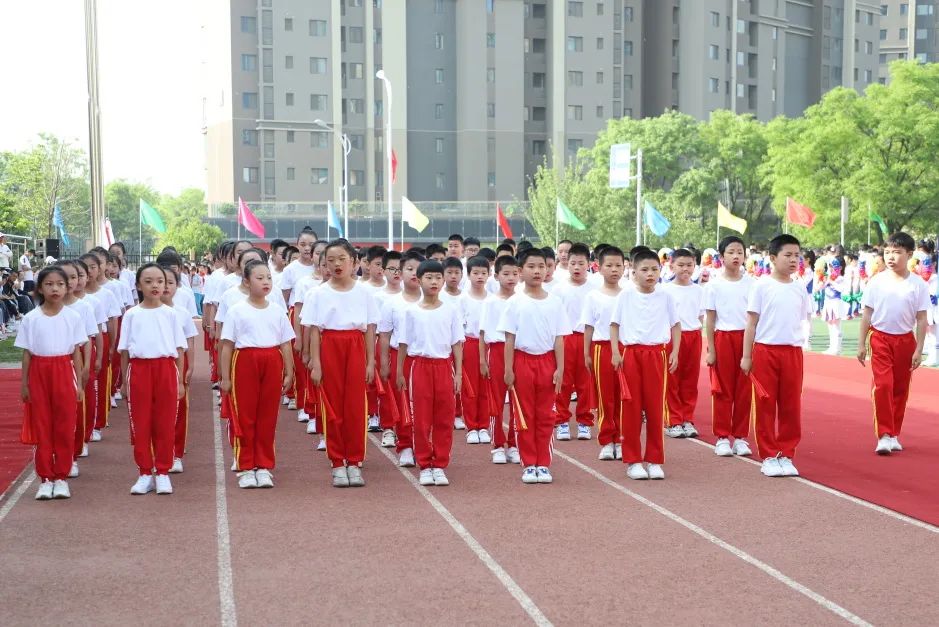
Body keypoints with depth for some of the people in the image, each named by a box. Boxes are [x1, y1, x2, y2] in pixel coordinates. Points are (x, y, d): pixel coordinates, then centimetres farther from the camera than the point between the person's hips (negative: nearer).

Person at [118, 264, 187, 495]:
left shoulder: (170, 314, 5)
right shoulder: (131, 315, 5)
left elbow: (179, 349, 6)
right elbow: (124, 350, 8)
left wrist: (180, 380, 3)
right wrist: (124, 381, 5)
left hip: (165, 368, 0)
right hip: (139, 369, 0)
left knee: (165, 424, 2)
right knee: (140, 423, 3)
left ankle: (163, 472, 12)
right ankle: (145, 473, 12)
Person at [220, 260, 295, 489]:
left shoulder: (277, 311, 9)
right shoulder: (237, 311, 0)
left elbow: (286, 345, 11)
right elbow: (227, 346, 1)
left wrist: (289, 373, 7)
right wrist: (225, 377, -2)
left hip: (272, 363, 3)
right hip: (245, 361, -2)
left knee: (268, 416, 5)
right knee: (244, 416, 1)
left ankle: (264, 466, 14)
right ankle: (245, 468, 9)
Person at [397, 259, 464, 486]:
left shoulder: (451, 310, 3)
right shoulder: (411, 311, 2)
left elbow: (457, 344, 4)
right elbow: (404, 344, 7)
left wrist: (458, 373, -1)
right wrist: (399, 372, 6)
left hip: (444, 366, 0)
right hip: (420, 366, 0)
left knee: (444, 419, 2)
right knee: (422, 419, 2)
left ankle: (440, 466, 11)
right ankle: (425, 466, 10)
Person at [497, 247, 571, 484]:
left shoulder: (554, 302, 3)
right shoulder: (515, 302, -1)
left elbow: (559, 338, 4)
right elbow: (510, 338, -1)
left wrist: (560, 368, -2)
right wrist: (508, 369, -5)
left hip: (547, 361, 1)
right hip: (522, 360, -1)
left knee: (545, 415, 5)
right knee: (525, 415, 4)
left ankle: (543, 464, 13)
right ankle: (529, 464, 12)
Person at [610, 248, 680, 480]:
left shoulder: (665, 297, 5)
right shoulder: (625, 296, 2)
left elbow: (676, 325, 10)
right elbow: (614, 325, 5)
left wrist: (675, 352, 0)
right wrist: (615, 353, -5)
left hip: (657, 354, 1)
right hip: (631, 354, -1)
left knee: (655, 407, 3)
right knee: (631, 407, 2)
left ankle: (654, 460, 13)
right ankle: (633, 460, 10)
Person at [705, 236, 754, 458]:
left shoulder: (751, 283, 3)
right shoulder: (714, 285, -1)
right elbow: (710, 319, 0)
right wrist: (710, 349, -4)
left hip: (745, 338, 2)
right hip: (722, 338, -2)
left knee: (744, 390, 4)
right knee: (722, 390, 2)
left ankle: (740, 437, 13)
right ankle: (722, 437, 10)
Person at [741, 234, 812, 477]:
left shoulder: (800, 289, 8)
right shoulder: (762, 287, -2)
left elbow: (801, 321, 15)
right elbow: (751, 323, -1)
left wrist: (797, 344, 8)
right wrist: (746, 356, -4)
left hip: (792, 352, 3)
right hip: (765, 350, -3)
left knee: (791, 405, 5)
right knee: (765, 405, 2)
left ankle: (786, 454, 15)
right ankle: (768, 456, 10)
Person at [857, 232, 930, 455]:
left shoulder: (918, 285, -3)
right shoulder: (877, 282, -2)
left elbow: (921, 319, -1)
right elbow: (867, 314, 3)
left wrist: (918, 349, -5)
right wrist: (862, 344, 1)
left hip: (905, 340, 1)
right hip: (880, 338, -1)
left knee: (901, 388, 8)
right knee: (882, 384, -12)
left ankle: (894, 435, 20)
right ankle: (884, 436, -11)